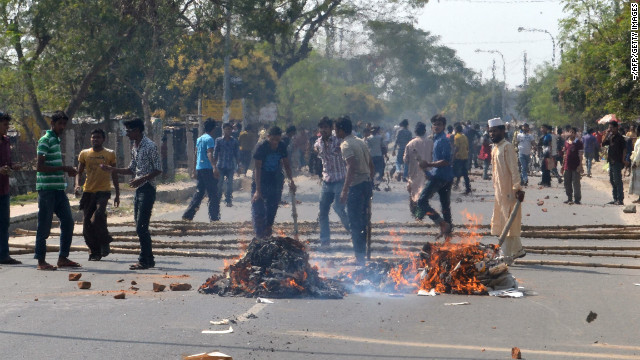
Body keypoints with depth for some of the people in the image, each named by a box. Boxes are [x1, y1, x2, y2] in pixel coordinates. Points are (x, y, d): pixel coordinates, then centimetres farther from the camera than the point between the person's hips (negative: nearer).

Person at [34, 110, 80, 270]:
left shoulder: (56, 140, 18)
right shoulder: (45, 140, -10)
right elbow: (40, 167, -17)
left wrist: (67, 170, 11)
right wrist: (63, 168, -18)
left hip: (59, 188, 9)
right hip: (47, 189, -9)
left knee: (68, 222, 8)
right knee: (44, 225, -3)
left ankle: (63, 258, 15)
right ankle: (41, 261, 2)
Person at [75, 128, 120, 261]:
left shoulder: (110, 154, 6)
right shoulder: (84, 154, 10)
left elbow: (114, 175, 11)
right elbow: (79, 172, 12)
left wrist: (117, 195, 8)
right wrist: (77, 185, -8)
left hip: (103, 191, -3)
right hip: (88, 191, 3)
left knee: (98, 216, -24)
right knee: (87, 222, 0)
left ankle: (104, 242, -2)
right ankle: (94, 251, 11)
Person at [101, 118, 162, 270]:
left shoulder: (150, 146, -12)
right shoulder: (134, 147, 15)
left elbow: (158, 170, -14)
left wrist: (142, 179, -23)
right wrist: (112, 169, 15)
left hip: (147, 189, -9)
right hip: (138, 190, 9)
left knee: (141, 227, -11)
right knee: (141, 227, 10)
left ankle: (144, 260, -6)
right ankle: (149, 259, 15)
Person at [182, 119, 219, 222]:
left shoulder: (199, 139, 15)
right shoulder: (209, 139, -10)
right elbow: (210, 154, -22)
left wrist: (195, 170, 27)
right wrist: (215, 168, -30)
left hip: (199, 168, 8)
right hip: (208, 168, -8)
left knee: (198, 193, 11)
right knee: (213, 194, -1)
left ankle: (188, 215, 5)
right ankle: (214, 217, 0)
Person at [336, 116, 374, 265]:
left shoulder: (346, 145, -12)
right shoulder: (361, 142, 15)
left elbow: (351, 167, -24)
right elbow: (371, 166, 17)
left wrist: (344, 191, -25)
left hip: (356, 186, -9)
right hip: (367, 184, 9)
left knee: (355, 223, -3)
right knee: (363, 221, 16)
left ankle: (359, 257, -3)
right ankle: (363, 253, 23)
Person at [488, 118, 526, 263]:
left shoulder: (507, 147, -12)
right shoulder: (495, 148, 14)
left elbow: (514, 169, -17)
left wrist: (517, 188, -23)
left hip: (509, 190, -10)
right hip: (499, 191, 10)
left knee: (508, 223, -6)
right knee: (500, 222, 14)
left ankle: (506, 255, -4)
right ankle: (518, 250, 25)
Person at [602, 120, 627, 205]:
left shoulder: (620, 137, -10)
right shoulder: (610, 137, 12)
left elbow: (624, 149, -13)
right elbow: (603, 144, 10)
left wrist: (622, 160, -16)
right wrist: (606, 135, -1)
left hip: (617, 162, -9)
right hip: (611, 161, 9)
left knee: (618, 181, -7)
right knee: (612, 180, 13)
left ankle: (620, 200, -4)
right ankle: (615, 199, 20)